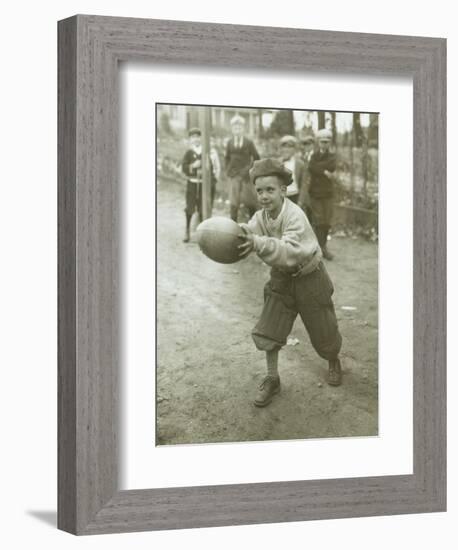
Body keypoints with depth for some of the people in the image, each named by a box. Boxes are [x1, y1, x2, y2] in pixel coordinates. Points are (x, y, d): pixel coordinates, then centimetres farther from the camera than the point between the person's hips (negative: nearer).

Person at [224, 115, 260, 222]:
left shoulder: (249, 143, 0)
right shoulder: (230, 143, 6)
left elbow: (256, 157, 5)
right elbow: (227, 158, 16)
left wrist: (250, 169, -2)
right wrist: (228, 170, 6)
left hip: (246, 176, -1)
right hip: (234, 176, 1)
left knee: (250, 201, 2)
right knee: (234, 202, -1)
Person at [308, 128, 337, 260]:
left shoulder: (331, 156, 8)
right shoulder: (314, 155, 4)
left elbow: (332, 167, -14)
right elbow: (311, 168, -17)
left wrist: (318, 166, -14)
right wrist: (324, 171, -17)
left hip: (328, 193, 2)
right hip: (315, 193, -2)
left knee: (327, 221, 3)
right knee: (318, 221, -5)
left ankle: (323, 245, 16)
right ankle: (321, 248, -1)